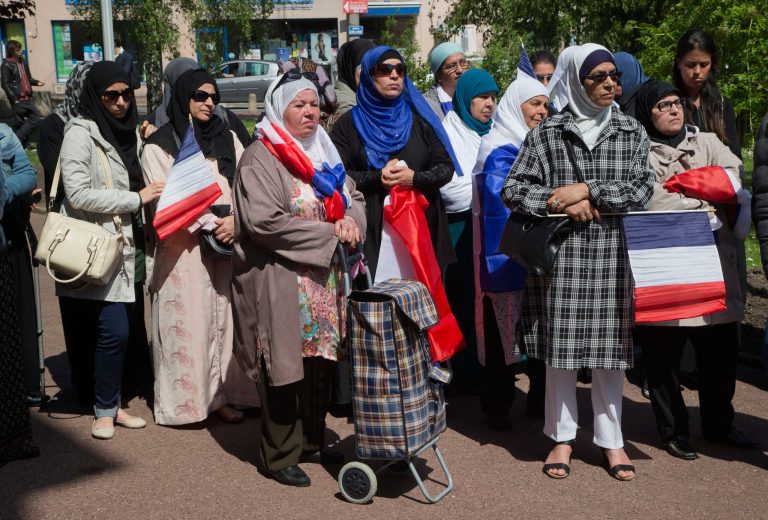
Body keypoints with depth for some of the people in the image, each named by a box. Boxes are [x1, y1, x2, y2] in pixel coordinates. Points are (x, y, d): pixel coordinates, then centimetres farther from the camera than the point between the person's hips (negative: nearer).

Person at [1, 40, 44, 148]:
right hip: (18, 100, -7)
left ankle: (19, 141, 10)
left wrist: (36, 82, 0)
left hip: (27, 98, 7)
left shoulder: (23, 62, 12)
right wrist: (14, 99, -17)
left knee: (37, 118, 5)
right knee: (21, 123, -1)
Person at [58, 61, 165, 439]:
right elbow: (78, 194, -18)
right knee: (114, 331, -9)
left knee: (119, 331, 10)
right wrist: (136, 198, -14)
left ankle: (111, 403, 23)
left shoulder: (127, 131, 14)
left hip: (123, 248, 7)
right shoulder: (81, 133, -9)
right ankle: (105, 410, 6)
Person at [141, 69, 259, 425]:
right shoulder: (158, 146, 1)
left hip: (227, 244, 4)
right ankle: (186, 397, 5)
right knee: (188, 321, -2)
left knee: (225, 317, 3)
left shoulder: (228, 139, 13)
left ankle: (221, 393, 10)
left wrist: (237, 220, -13)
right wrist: (211, 223, -16)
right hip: (183, 249, -4)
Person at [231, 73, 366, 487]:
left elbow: (354, 198, 17)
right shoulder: (259, 159, -10)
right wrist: (329, 233, -16)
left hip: (324, 280, 7)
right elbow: (264, 221, -21)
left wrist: (350, 218, -8)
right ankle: (281, 456, 14)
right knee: (285, 367, -1)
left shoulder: (323, 152, 15)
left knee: (321, 361, 12)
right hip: (280, 282, -7)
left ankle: (313, 442, 29)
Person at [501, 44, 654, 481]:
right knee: (560, 346, 4)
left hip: (613, 256, 1)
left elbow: (642, 190, -2)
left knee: (610, 347, 6)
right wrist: (564, 203, -11)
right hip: (561, 255, -1)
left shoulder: (632, 133, 8)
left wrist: (588, 190, -12)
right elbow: (513, 190, 0)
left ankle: (611, 439, 19)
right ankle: (563, 436, 18)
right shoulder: (546, 134, 3)